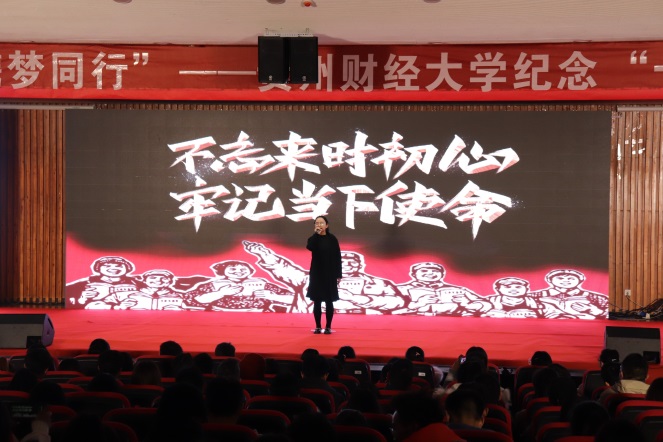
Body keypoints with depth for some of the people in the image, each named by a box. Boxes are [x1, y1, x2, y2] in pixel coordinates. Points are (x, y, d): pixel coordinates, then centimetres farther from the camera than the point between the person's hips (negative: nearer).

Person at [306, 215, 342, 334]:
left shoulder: (332, 239, 0)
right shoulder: (313, 238, 1)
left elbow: (337, 257, 0)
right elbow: (309, 247, -24)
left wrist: (338, 275, -3)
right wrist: (316, 233, -20)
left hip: (330, 274, -1)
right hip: (316, 274, 1)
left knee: (329, 301, 2)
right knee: (317, 301, 3)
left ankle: (328, 327, 8)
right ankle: (318, 327, 10)